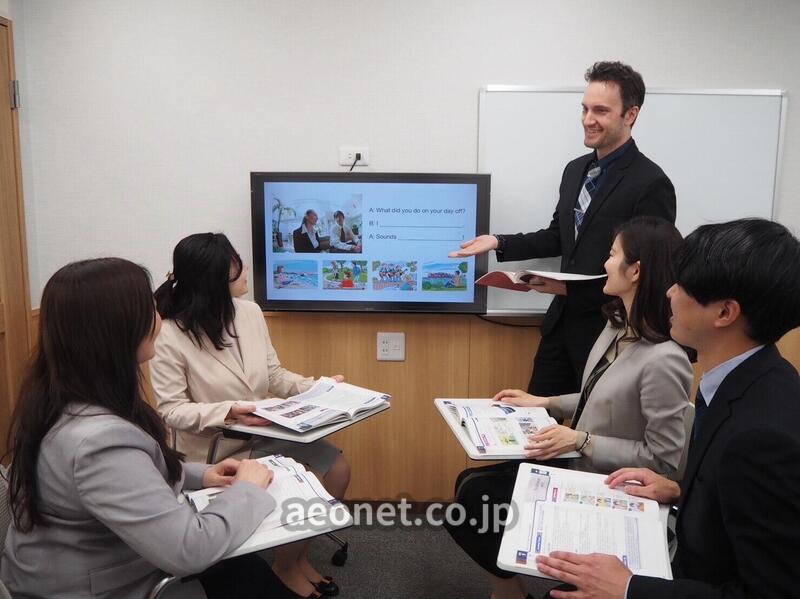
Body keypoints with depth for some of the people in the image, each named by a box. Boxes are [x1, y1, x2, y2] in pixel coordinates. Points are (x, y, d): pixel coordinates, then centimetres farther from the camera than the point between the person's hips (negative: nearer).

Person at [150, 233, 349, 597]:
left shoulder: (249, 312, -4)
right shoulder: (170, 339, -21)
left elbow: (274, 376, 4)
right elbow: (171, 410, -19)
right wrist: (229, 411, -32)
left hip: (263, 432, 7)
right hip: (217, 450, -6)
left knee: (337, 467, -4)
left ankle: (299, 555, 17)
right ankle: (285, 566, 13)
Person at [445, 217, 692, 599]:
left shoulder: (663, 359, -26)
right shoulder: (617, 327, 2)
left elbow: (663, 459, -21)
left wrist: (581, 442, -23)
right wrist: (545, 403, 7)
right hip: (573, 465, 8)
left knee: (477, 505, -7)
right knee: (471, 486, 0)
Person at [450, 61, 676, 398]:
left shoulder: (651, 184, -17)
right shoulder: (575, 170, 8)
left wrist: (572, 288, -21)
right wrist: (499, 243, 4)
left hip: (609, 331, -7)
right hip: (563, 321, 7)